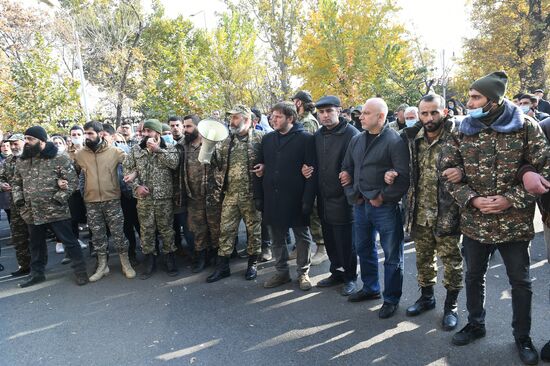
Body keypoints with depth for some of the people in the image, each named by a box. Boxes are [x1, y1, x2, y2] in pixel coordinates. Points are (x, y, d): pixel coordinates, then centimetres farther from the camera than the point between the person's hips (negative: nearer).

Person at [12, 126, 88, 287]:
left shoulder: (60, 159, -9)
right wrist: (19, 200, 4)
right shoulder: (21, 161, 10)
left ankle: (80, 270, 14)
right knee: (36, 244, 19)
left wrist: (57, 199, -17)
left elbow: (72, 182, -11)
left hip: (57, 211, -6)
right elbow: (16, 183, 19)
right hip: (32, 213, 6)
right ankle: (37, 273, 35)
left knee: (69, 242, 2)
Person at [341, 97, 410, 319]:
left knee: (392, 255, 4)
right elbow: (346, 170, 16)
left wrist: (383, 197, -15)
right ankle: (370, 288, 37)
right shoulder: (356, 141, 9)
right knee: (364, 248, 19)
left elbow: (404, 176, -16)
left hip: (385, 207, -7)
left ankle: (391, 299, 20)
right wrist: (352, 194, 6)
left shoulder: (394, 141, -11)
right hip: (360, 205, 7)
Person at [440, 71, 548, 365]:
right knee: (474, 276, 17)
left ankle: (522, 336, 33)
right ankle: (475, 324, 38)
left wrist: (511, 199, -16)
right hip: (473, 222, 2)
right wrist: (471, 199, -12)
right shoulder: (463, 130, -1)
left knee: (520, 282, 12)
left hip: (514, 222, -2)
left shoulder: (525, 126, -7)